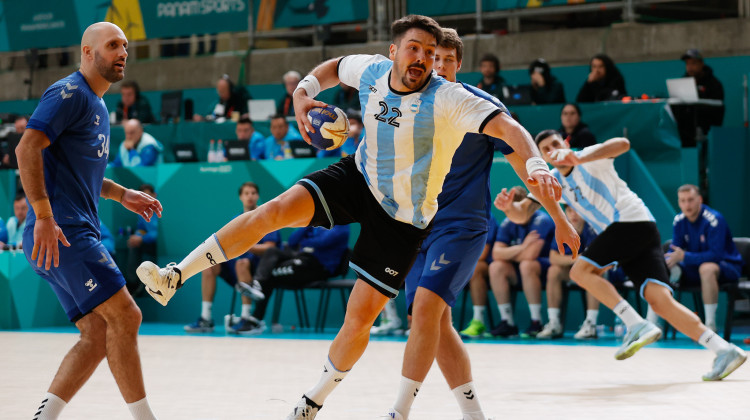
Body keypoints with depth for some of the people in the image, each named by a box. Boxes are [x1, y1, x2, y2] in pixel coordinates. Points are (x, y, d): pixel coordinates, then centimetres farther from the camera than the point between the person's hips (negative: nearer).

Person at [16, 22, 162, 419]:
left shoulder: (97, 105, 23)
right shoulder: (69, 94, -7)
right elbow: (27, 149, -19)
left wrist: (122, 195, 21)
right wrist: (43, 215, -25)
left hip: (78, 234, 10)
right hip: (60, 232, -10)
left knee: (97, 335, 3)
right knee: (125, 316, -13)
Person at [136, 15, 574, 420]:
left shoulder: (448, 99, -26)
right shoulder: (372, 71, -10)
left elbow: (508, 127, -37)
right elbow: (336, 66, 14)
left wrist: (536, 164, -55)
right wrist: (305, 90, -4)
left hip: (403, 218, -3)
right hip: (360, 178, 4)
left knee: (360, 316, -3)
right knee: (278, 210, -21)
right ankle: (175, 277, -19)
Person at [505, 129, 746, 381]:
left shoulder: (588, 157, 1)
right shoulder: (553, 182, 22)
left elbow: (623, 144, -19)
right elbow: (522, 214, 16)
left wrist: (579, 159, -28)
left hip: (633, 220, -7)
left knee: (580, 271, -14)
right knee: (660, 301, -10)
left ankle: (637, 325, -20)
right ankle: (724, 351, -19)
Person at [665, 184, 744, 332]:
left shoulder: (714, 220, -22)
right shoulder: (679, 221, -2)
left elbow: (716, 255, -30)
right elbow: (674, 251, 2)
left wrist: (684, 257, -34)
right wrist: (668, 261, -23)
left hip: (728, 266, -7)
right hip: (696, 268, 7)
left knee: (707, 268, -41)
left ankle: (710, 325, -35)